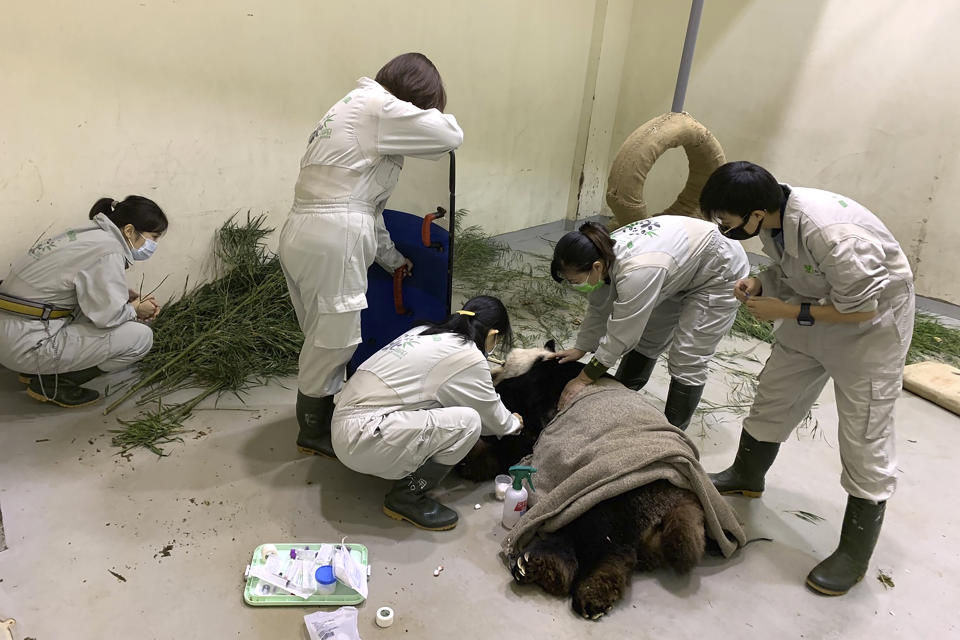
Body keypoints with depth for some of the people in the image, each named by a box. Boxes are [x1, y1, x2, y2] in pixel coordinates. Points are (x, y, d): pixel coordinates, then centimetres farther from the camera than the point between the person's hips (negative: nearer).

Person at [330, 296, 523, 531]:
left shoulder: (425, 333, 13)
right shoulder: (469, 357, -11)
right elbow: (494, 419, 4)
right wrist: (515, 423, 27)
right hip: (364, 440, -9)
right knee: (468, 421, -13)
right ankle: (407, 497, 0)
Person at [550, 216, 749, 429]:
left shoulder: (636, 272, -41)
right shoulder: (603, 255, -17)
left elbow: (620, 336, -31)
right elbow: (599, 309, -1)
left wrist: (583, 380, -22)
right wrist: (580, 349, 1)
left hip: (718, 274, -8)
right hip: (680, 273, 8)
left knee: (687, 363, -8)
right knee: (646, 339, 14)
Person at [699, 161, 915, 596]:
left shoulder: (829, 232, -38)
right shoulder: (772, 217, -14)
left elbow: (860, 308, -29)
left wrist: (786, 311, -25)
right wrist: (759, 284, -13)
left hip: (871, 318, -8)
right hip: (816, 303, 8)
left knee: (865, 434, -2)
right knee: (774, 395, 15)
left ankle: (855, 554, 11)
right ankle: (746, 475, 38)